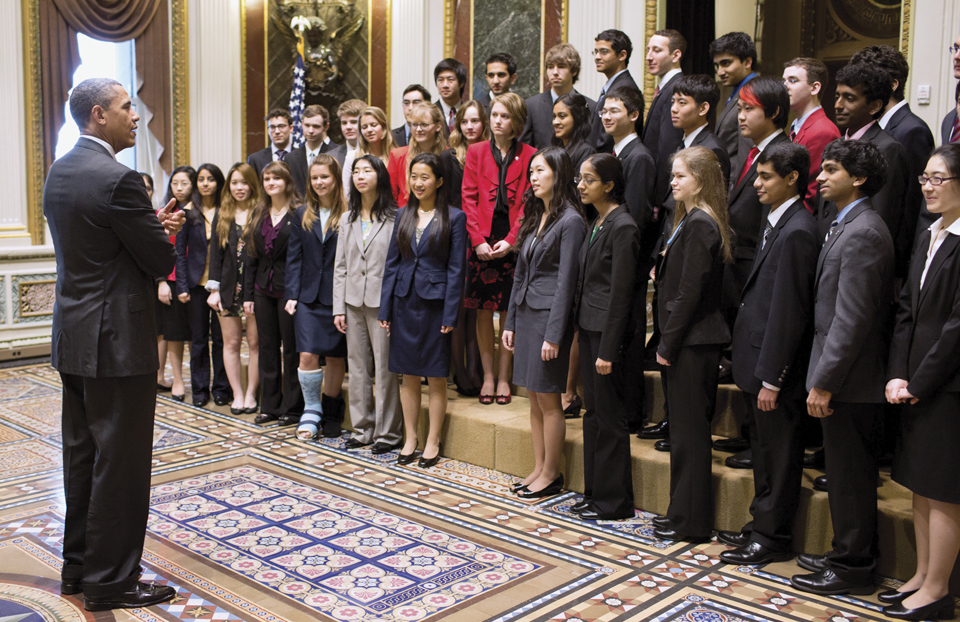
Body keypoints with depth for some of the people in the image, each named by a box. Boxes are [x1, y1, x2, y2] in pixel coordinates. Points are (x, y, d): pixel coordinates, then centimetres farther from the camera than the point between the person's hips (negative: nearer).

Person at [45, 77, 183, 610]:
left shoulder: (58, 173, 10)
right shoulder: (118, 179, -19)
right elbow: (162, 262, -14)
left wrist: (153, 225, 10)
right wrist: (165, 232, 6)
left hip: (74, 338, 10)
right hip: (117, 341, -9)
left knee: (83, 456, 18)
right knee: (120, 463, 1)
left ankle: (79, 567, 30)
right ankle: (112, 581, 12)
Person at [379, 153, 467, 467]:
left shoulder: (454, 217, -4)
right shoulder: (403, 215, 9)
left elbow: (456, 269, -6)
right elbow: (392, 262, 10)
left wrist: (450, 315, -11)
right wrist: (385, 309, 5)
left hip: (434, 304, -4)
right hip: (404, 302, 4)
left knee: (436, 377, 5)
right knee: (408, 375, 10)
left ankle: (433, 441, 16)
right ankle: (410, 439, 22)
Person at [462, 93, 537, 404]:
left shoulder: (529, 156, 3)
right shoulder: (476, 151, 9)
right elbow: (469, 199, 4)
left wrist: (511, 239, -10)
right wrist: (478, 240, -7)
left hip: (513, 245, -1)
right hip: (482, 242, 1)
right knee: (483, 311, 4)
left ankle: (504, 378, 14)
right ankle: (488, 376, 15)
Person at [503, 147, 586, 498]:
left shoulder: (570, 221, -11)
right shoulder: (534, 218, 14)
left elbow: (566, 281, -15)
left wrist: (554, 335, -17)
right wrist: (510, 322, 14)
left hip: (549, 315, -8)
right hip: (525, 314, 8)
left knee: (548, 400, 0)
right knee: (534, 399, 13)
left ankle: (551, 475, 11)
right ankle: (539, 467, 22)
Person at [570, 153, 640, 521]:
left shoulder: (622, 227, -14)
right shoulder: (594, 225, 13)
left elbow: (621, 294, -17)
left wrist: (608, 350, -18)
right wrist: (583, 334, 12)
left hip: (607, 330, -9)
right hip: (588, 327, 9)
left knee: (610, 417, 0)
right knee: (593, 413, 14)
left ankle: (615, 501, 11)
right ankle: (594, 493, 25)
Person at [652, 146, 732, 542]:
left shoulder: (699, 224, -16)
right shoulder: (691, 220, 15)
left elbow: (689, 293, -19)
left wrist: (667, 344, -15)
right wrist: (666, 342, 13)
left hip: (691, 341, -10)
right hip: (687, 341, 10)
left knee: (689, 431, -1)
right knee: (686, 428, 15)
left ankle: (690, 522, 10)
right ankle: (684, 513, 25)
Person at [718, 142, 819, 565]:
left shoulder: (797, 232, -18)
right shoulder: (778, 224, 11)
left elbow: (788, 312, -21)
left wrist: (771, 378, -19)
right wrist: (759, 372, 15)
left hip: (777, 369, -10)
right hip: (760, 363, 10)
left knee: (779, 455, 4)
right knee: (764, 449, 19)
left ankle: (772, 538, 17)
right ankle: (761, 526, 32)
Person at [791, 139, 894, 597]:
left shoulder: (862, 233, -19)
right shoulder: (848, 226, 13)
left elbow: (852, 319, -23)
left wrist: (824, 382, -20)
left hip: (850, 379, -10)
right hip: (846, 377, 10)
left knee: (850, 476, 2)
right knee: (847, 473, 18)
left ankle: (853, 568, 16)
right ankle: (849, 555, 31)